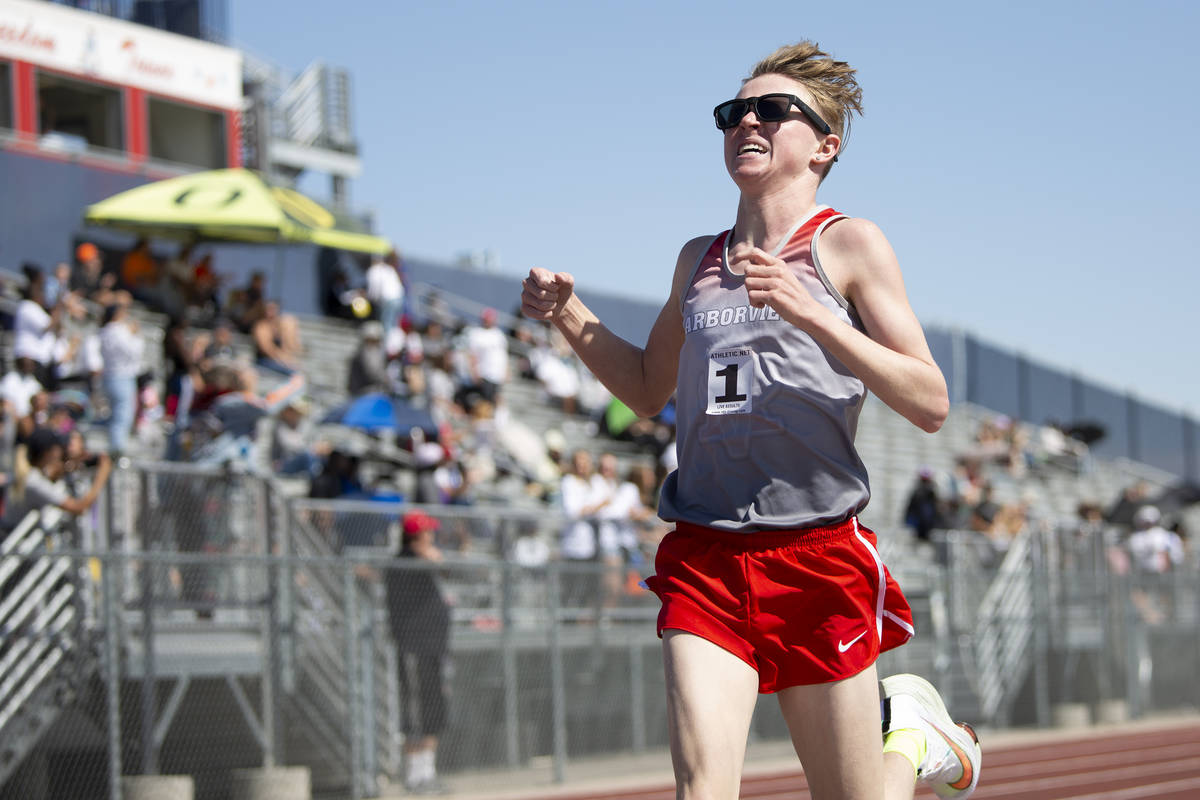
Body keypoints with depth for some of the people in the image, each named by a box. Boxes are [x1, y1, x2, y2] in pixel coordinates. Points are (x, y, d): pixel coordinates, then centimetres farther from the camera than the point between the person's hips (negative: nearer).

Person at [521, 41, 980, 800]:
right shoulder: (699, 258, 15)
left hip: (817, 553, -3)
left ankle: (911, 733, 37)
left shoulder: (848, 243, 1)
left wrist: (808, 314, -20)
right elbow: (648, 390, 29)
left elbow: (930, 404, -8)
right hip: (703, 554, 3)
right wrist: (571, 316, 12)